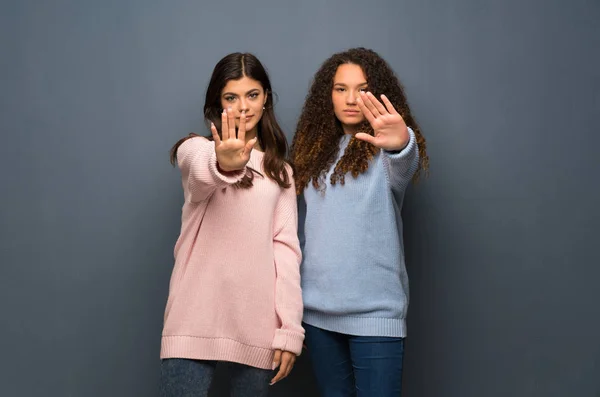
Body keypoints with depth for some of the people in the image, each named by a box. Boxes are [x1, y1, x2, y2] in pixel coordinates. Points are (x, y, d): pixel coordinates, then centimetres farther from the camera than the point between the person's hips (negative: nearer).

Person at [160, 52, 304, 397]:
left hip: (257, 323, 3)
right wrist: (223, 163, -45)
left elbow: (286, 246, 6)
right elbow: (201, 174, -20)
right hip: (196, 319, -2)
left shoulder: (280, 170, 14)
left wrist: (290, 328, -3)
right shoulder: (196, 148, 5)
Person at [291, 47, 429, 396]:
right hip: (319, 309, 5)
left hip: (374, 311, -5)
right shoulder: (319, 151, 11)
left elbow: (405, 168, -29)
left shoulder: (384, 151, -4)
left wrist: (401, 143, -52)